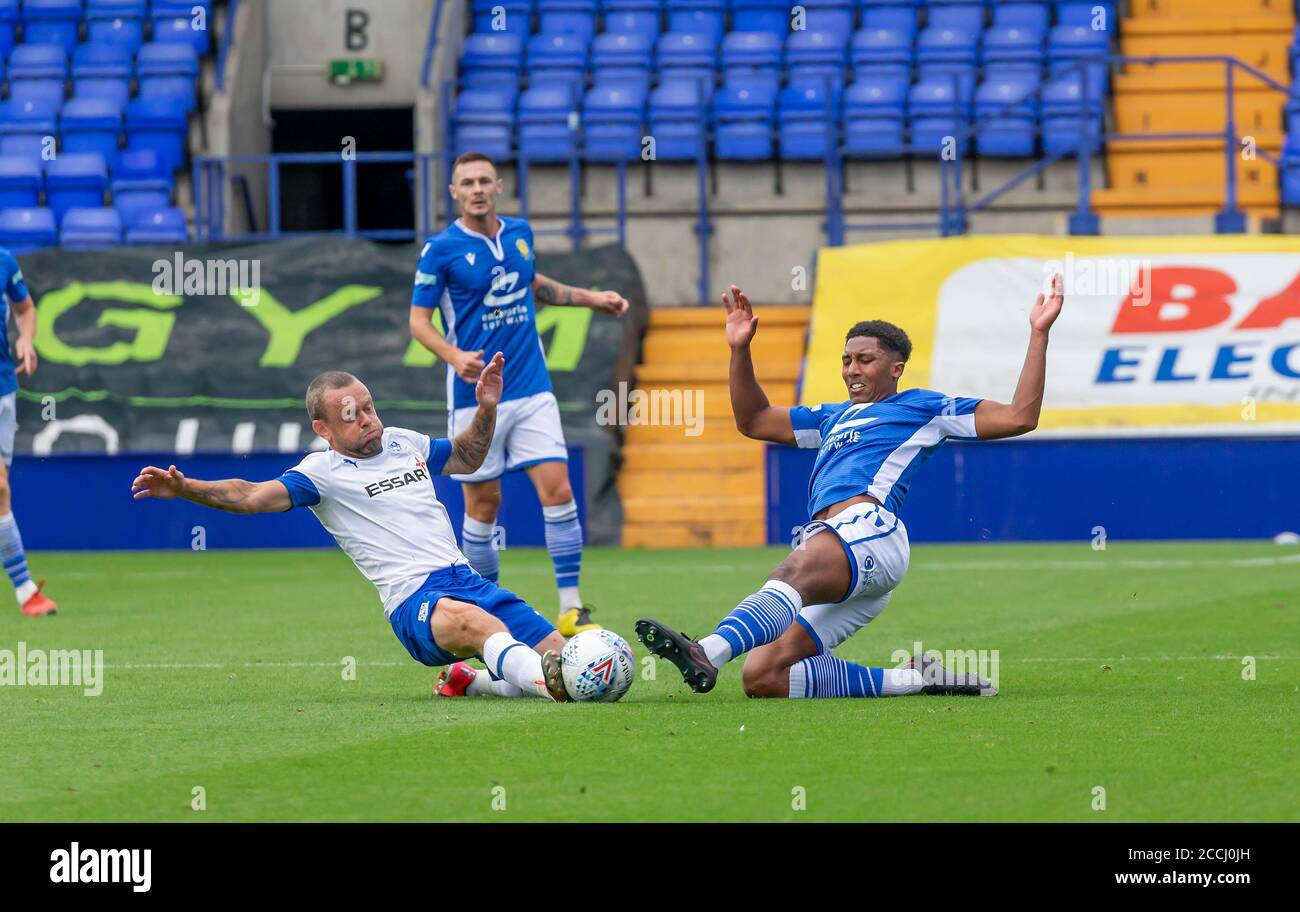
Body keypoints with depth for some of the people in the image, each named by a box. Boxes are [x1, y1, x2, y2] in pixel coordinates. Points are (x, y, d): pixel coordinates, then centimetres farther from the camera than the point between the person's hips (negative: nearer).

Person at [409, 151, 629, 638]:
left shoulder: (520, 233, 7)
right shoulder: (441, 250, -8)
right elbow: (418, 320, -5)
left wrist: (590, 298, 23)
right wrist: (455, 356, -23)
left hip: (532, 389, 4)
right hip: (476, 394, -3)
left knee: (558, 491, -8)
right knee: (484, 505, 2)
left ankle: (571, 609, -5)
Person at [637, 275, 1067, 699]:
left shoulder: (922, 407, 18)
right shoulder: (833, 418, 39)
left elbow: (1018, 417, 12)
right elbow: (753, 421, 46)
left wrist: (1039, 334, 10)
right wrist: (739, 349, 36)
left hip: (870, 529, -8)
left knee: (793, 574, -41)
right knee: (761, 678, -13)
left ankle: (709, 653, -70)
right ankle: (914, 680, -11)